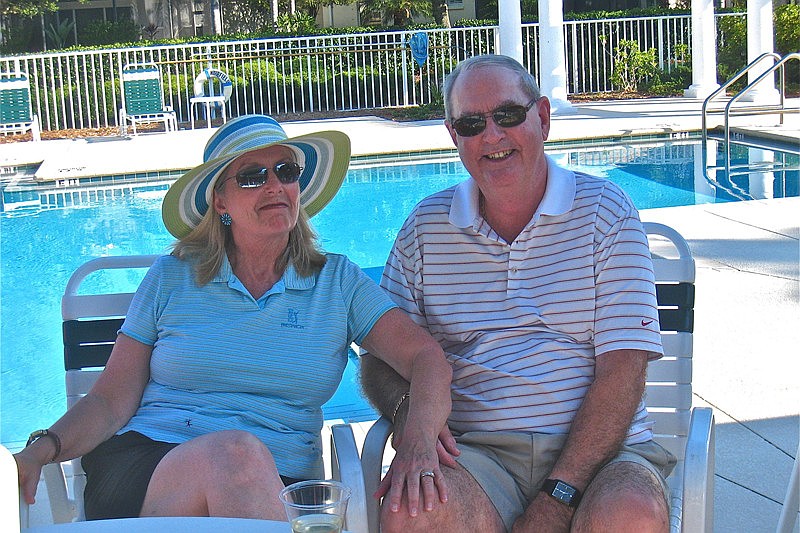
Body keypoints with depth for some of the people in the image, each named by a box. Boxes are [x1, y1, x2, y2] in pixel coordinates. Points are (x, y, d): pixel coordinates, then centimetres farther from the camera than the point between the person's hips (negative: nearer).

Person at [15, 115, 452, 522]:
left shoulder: (338, 282, 11)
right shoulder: (171, 278, 10)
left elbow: (426, 357, 1)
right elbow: (111, 401, 7)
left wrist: (420, 447, -19)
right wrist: (42, 449, -13)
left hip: (276, 490, 0)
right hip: (146, 472, 0)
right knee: (236, 452, -34)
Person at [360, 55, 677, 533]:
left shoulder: (605, 211, 4)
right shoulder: (426, 226, 11)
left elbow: (623, 370, -5)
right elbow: (382, 361, 12)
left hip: (597, 450, 0)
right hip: (475, 453, 1)